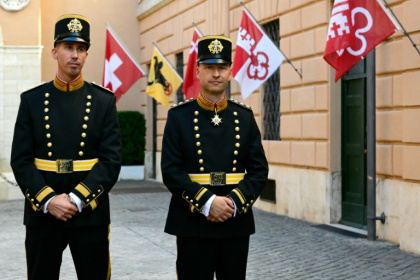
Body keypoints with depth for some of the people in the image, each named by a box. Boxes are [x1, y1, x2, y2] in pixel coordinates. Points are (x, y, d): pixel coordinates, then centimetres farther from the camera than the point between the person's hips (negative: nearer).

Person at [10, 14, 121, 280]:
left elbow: (112, 160, -5)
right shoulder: (32, 100, 5)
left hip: (90, 214, -1)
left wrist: (77, 199, -15)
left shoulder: (104, 100, 3)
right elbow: (21, 160, -1)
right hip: (41, 214, 1)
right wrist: (48, 201, -15)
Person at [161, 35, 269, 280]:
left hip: (237, 223, 3)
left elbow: (259, 170, 3)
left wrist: (234, 203, -13)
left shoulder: (245, 117, 7)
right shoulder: (179, 116, 0)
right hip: (193, 225, -2)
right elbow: (171, 170, -7)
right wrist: (207, 202, -18)